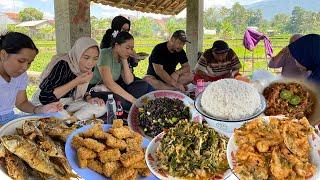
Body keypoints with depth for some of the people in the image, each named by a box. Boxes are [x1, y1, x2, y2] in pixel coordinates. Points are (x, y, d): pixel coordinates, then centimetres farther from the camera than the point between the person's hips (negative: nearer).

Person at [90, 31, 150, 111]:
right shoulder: (105, 54, -18)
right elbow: (109, 83, -29)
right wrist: (132, 99, -31)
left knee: (143, 85, -6)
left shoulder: (122, 57, 4)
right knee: (120, 100, -37)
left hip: (113, 89, 7)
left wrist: (125, 60, -11)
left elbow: (129, 82, -5)